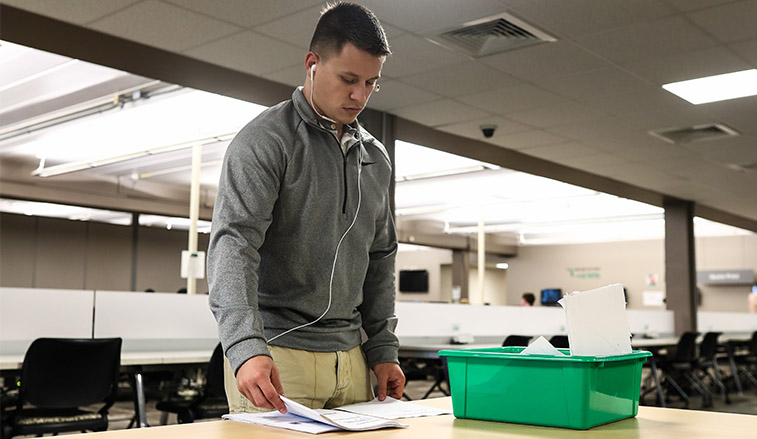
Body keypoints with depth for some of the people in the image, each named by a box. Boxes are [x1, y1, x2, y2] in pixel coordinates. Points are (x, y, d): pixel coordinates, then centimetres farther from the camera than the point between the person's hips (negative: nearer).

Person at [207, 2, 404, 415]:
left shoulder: (375, 157, 13)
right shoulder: (264, 141, -8)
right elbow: (233, 244, -20)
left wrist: (382, 349, 12)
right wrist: (246, 347, -33)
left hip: (350, 357, 6)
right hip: (275, 355, -6)